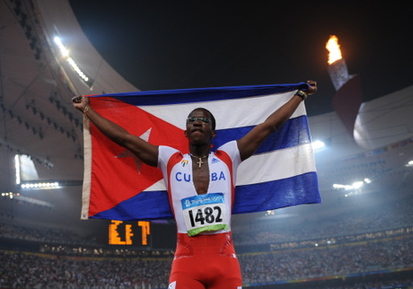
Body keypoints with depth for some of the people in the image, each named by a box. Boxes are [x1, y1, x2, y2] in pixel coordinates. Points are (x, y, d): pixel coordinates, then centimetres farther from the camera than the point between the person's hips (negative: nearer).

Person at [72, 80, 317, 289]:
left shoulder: (228, 156, 12)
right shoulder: (170, 160, 12)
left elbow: (269, 125, 16)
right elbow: (124, 138, 15)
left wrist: (300, 95, 21)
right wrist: (87, 110, 19)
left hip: (225, 258, 1)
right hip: (186, 259, -1)